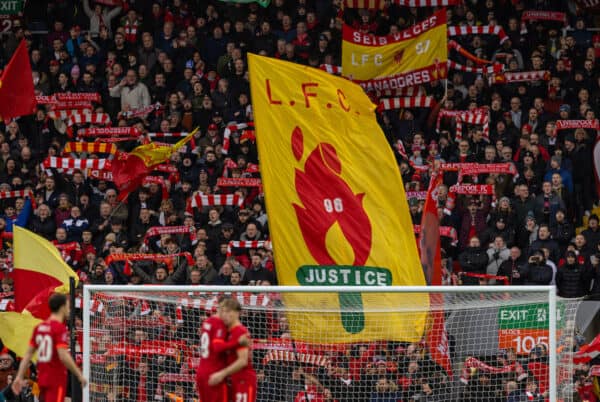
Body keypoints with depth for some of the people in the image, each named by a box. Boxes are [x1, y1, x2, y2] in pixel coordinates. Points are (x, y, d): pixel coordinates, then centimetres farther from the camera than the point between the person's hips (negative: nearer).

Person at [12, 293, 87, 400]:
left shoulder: (39, 327, 10)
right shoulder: (60, 328, -14)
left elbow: (28, 354, 11)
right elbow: (63, 356, -22)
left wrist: (19, 377, 13)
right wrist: (80, 375, -14)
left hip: (42, 379, 8)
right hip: (57, 381, -8)